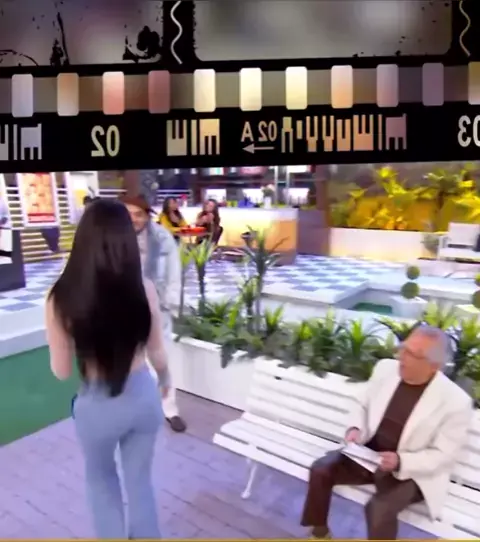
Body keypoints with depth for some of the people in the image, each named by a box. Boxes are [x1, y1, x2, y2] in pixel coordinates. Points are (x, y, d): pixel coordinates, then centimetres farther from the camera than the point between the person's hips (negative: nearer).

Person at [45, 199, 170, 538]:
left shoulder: (62, 298, -20)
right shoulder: (144, 289, -16)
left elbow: (61, 371, -9)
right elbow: (157, 354, -2)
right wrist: (166, 379, 19)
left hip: (97, 406, -1)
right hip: (142, 397, 2)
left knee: (101, 479, 30)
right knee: (140, 479, 26)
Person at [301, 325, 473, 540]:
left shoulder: (456, 402, -19)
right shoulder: (386, 368, -6)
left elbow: (443, 455, -12)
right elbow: (363, 406, 8)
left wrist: (400, 461, -27)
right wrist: (355, 429, -13)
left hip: (411, 472, -4)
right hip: (368, 454, 5)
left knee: (379, 509, -30)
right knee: (321, 469, -12)